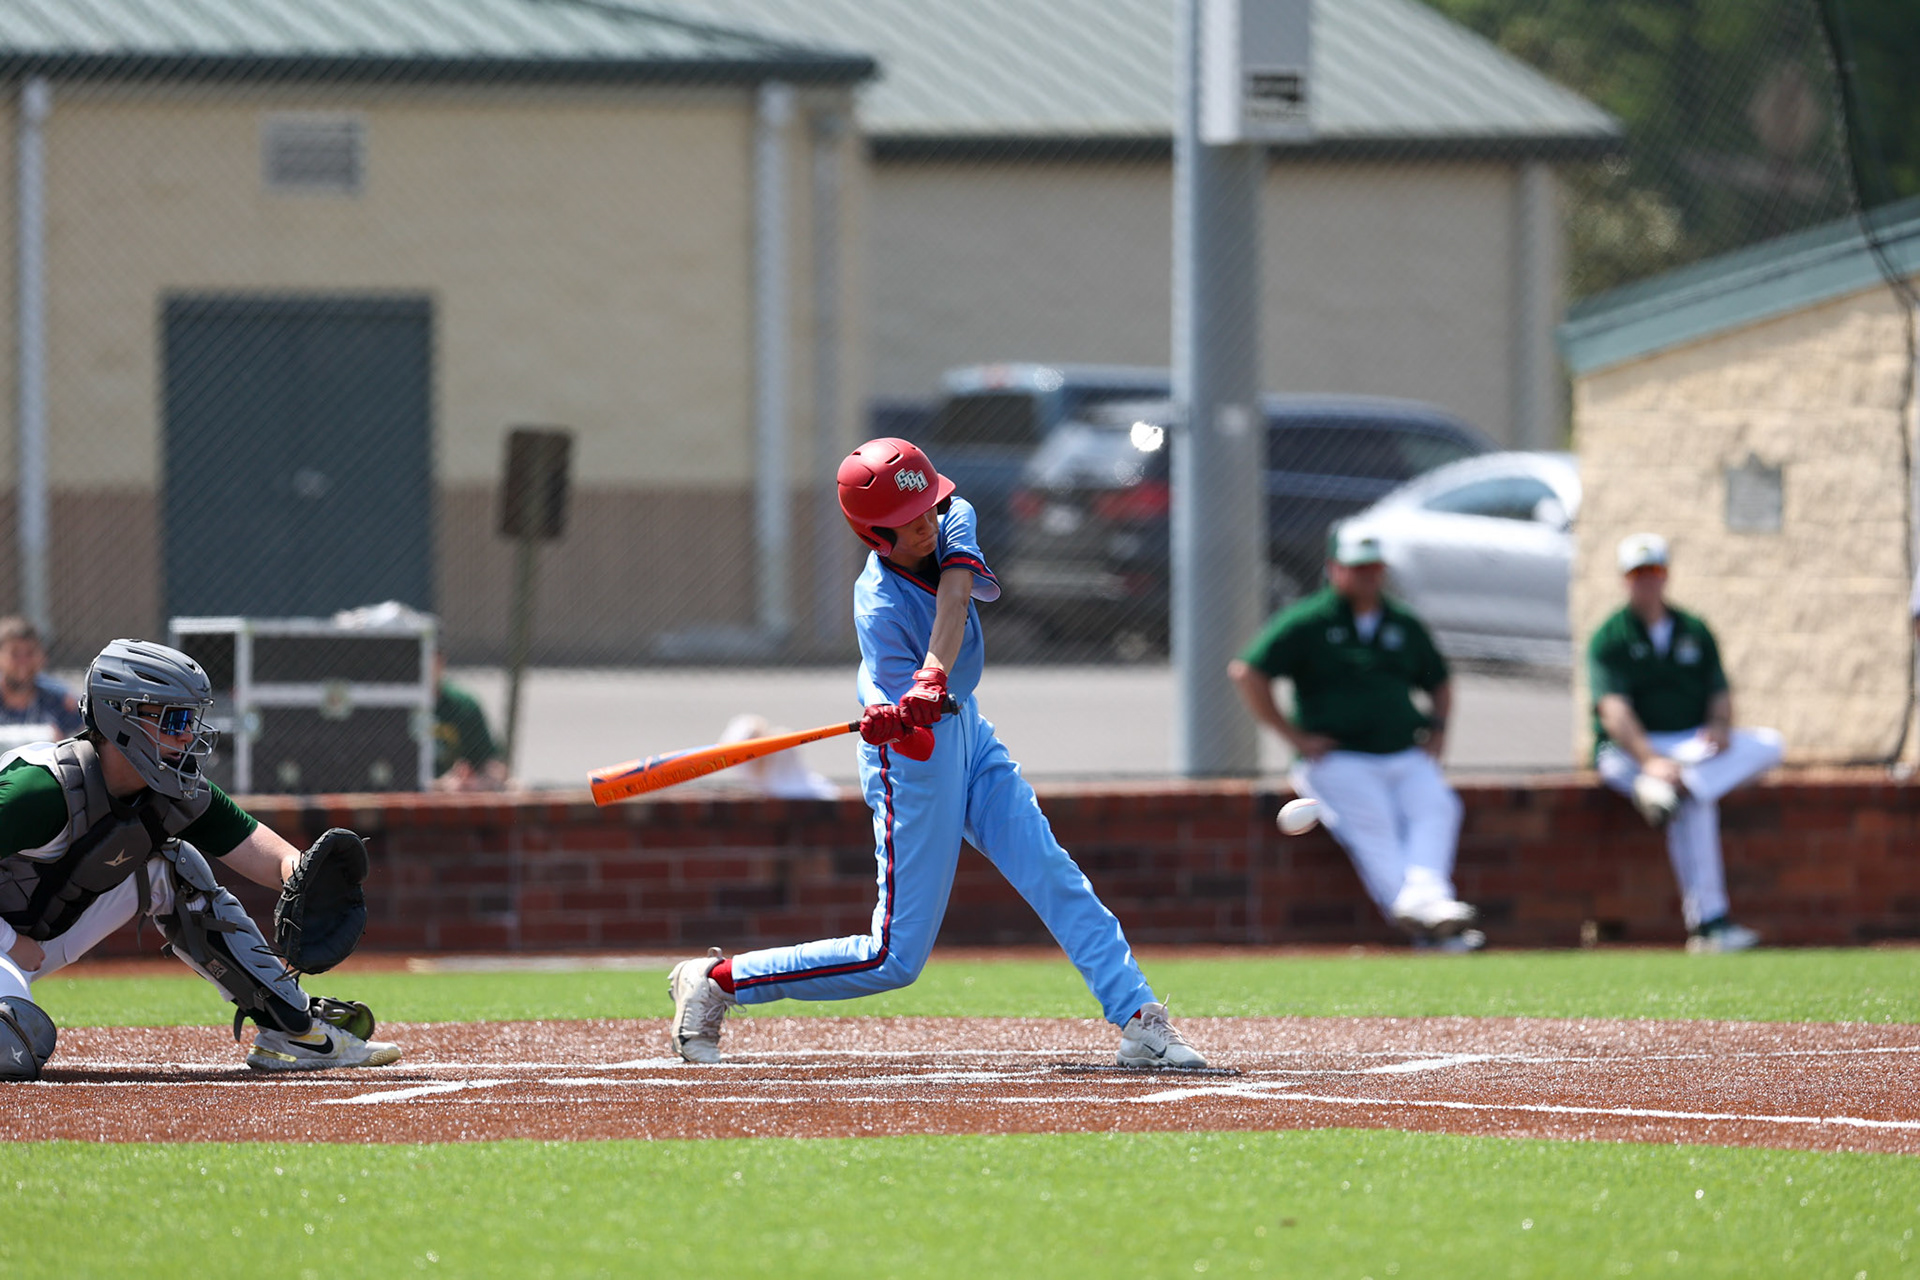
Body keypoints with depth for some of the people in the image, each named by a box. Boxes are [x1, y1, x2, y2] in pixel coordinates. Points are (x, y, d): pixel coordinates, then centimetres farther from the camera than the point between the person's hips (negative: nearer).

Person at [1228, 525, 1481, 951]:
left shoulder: (1404, 625, 20)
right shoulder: (1307, 623, 4)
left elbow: (1439, 681, 35)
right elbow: (1246, 672, -3)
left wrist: (1437, 728, 14)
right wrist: (1295, 736, -6)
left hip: (1407, 757, 4)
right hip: (1337, 761, -4)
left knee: (1437, 805, -26)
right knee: (1371, 819, -30)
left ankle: (1425, 895, -46)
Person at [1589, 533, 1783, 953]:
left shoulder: (1695, 632, 16)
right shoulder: (1610, 638, -2)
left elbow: (1720, 693, 13)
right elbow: (1613, 710, -17)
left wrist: (1720, 723, -14)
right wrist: (1649, 760, -34)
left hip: (1696, 745, 6)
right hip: (1628, 751, -6)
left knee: (1767, 744, -22)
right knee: (1696, 803, -36)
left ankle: (1670, 790, -42)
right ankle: (1707, 921, -44)